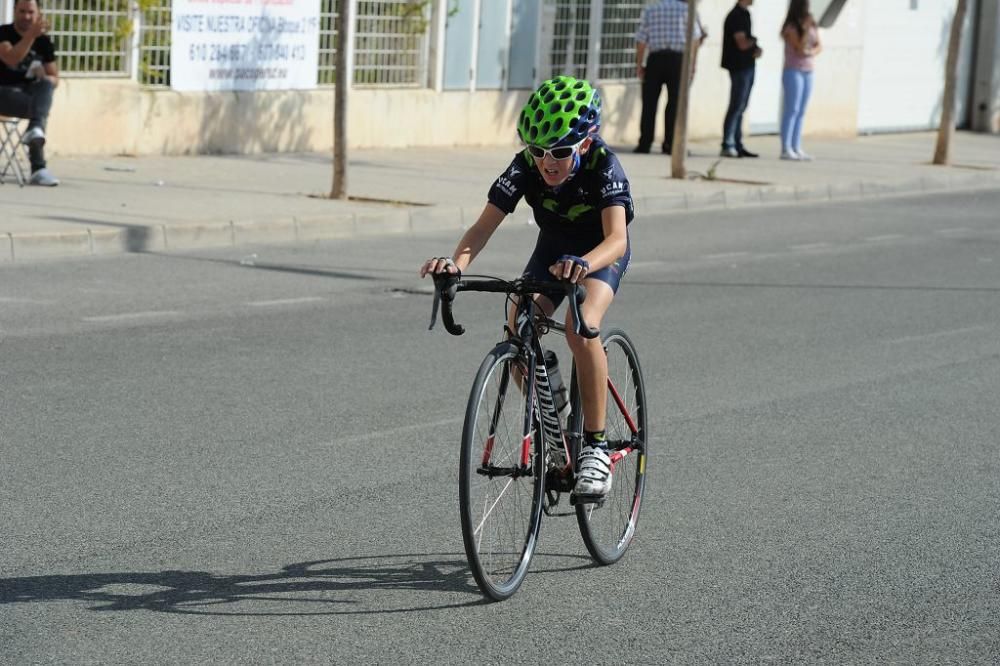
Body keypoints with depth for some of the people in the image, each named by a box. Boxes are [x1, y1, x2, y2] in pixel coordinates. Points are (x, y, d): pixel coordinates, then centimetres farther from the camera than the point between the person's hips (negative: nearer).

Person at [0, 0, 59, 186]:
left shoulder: (44, 42, 8)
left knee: (45, 84, -31)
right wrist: (32, 35, -32)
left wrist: (45, 79, -16)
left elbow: (54, 79, 9)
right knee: (42, 110, -31)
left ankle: (35, 130, -53)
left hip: (32, 94, 4)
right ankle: (38, 168, -37)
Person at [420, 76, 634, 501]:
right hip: (553, 245, 4)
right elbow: (484, 226, -33)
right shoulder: (525, 168, -26)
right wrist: (457, 262, -54)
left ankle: (595, 446, -21)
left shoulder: (604, 167, -34)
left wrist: (582, 264, -70)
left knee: (581, 326, -31)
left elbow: (616, 237, -48)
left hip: (601, 250, -4)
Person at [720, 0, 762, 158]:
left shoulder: (745, 14, 15)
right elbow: (742, 44, -21)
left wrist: (756, 49, 0)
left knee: (740, 108, 11)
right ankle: (727, 146, -7)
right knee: (736, 107, -8)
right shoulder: (736, 16, -14)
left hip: (748, 66, 9)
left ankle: (738, 146, 15)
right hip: (740, 66, -9)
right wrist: (754, 41, 0)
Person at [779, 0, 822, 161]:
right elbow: (800, 48, -18)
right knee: (792, 110, -10)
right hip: (793, 72, -7)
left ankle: (796, 148, 6)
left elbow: (819, 46, 8)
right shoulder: (791, 27, -11)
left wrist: (812, 52, -13)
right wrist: (806, 29, -22)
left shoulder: (812, 25, 8)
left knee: (801, 112, 5)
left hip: (808, 72, 7)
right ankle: (786, 149, -11)